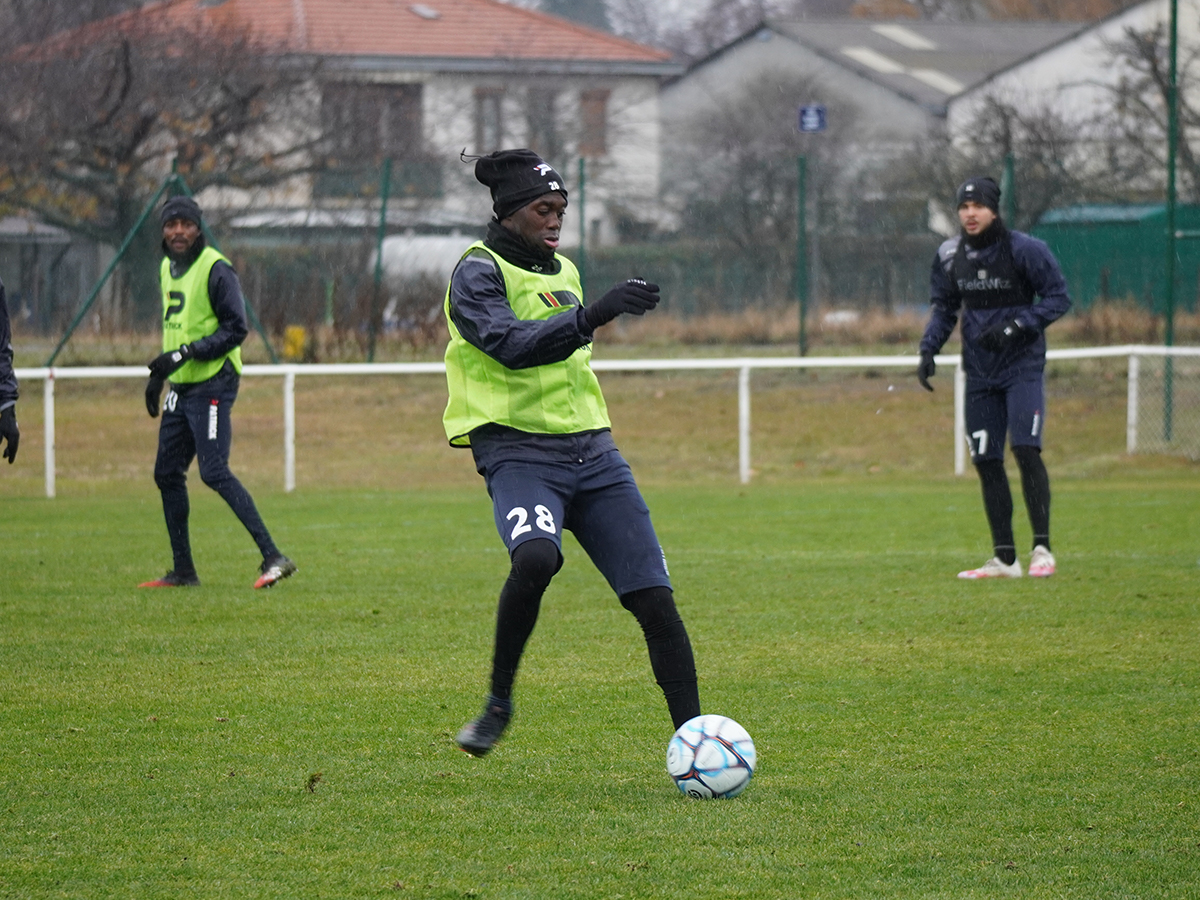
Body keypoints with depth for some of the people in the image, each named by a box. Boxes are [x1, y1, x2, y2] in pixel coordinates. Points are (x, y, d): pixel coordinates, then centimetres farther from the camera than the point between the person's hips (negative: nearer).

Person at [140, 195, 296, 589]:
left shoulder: (215, 269, -12)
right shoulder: (168, 269, 14)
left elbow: (236, 329, -16)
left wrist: (185, 353, -23)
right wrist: (159, 372, 24)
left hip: (212, 384, -9)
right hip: (180, 389, 9)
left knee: (214, 472, -18)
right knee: (167, 473, 9)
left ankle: (273, 557, -19)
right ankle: (183, 571, 18)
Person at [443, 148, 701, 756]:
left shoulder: (562, 271, 18)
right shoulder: (478, 272, -5)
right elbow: (510, 344, -24)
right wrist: (592, 316, -35)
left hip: (591, 450, 7)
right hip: (518, 450, -7)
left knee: (654, 598, -5)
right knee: (536, 557, -35)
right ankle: (499, 703, -15)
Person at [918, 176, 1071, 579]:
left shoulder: (1025, 250, -10)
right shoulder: (949, 255, 5)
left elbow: (1058, 298, -7)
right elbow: (944, 308, 17)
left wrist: (1016, 326, -19)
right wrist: (928, 350, 2)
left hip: (1022, 367, -5)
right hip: (980, 371, 5)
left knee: (1025, 449, -18)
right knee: (986, 461, 3)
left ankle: (1042, 549, -12)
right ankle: (1004, 558, 9)